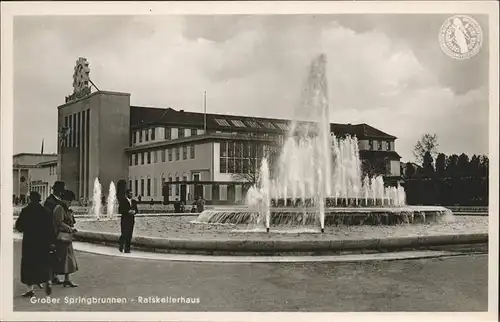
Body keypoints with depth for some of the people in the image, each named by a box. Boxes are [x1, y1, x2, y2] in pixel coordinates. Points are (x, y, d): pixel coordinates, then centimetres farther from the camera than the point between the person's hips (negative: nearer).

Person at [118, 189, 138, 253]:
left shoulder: (134, 201, 14)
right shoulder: (122, 201, -3)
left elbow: (136, 209, 18)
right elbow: (120, 210, -8)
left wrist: (134, 211, -5)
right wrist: (128, 211, -18)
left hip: (131, 220, 5)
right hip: (124, 220, -5)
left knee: (129, 235, 2)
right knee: (124, 234, -9)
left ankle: (127, 249, 6)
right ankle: (121, 246, 13)